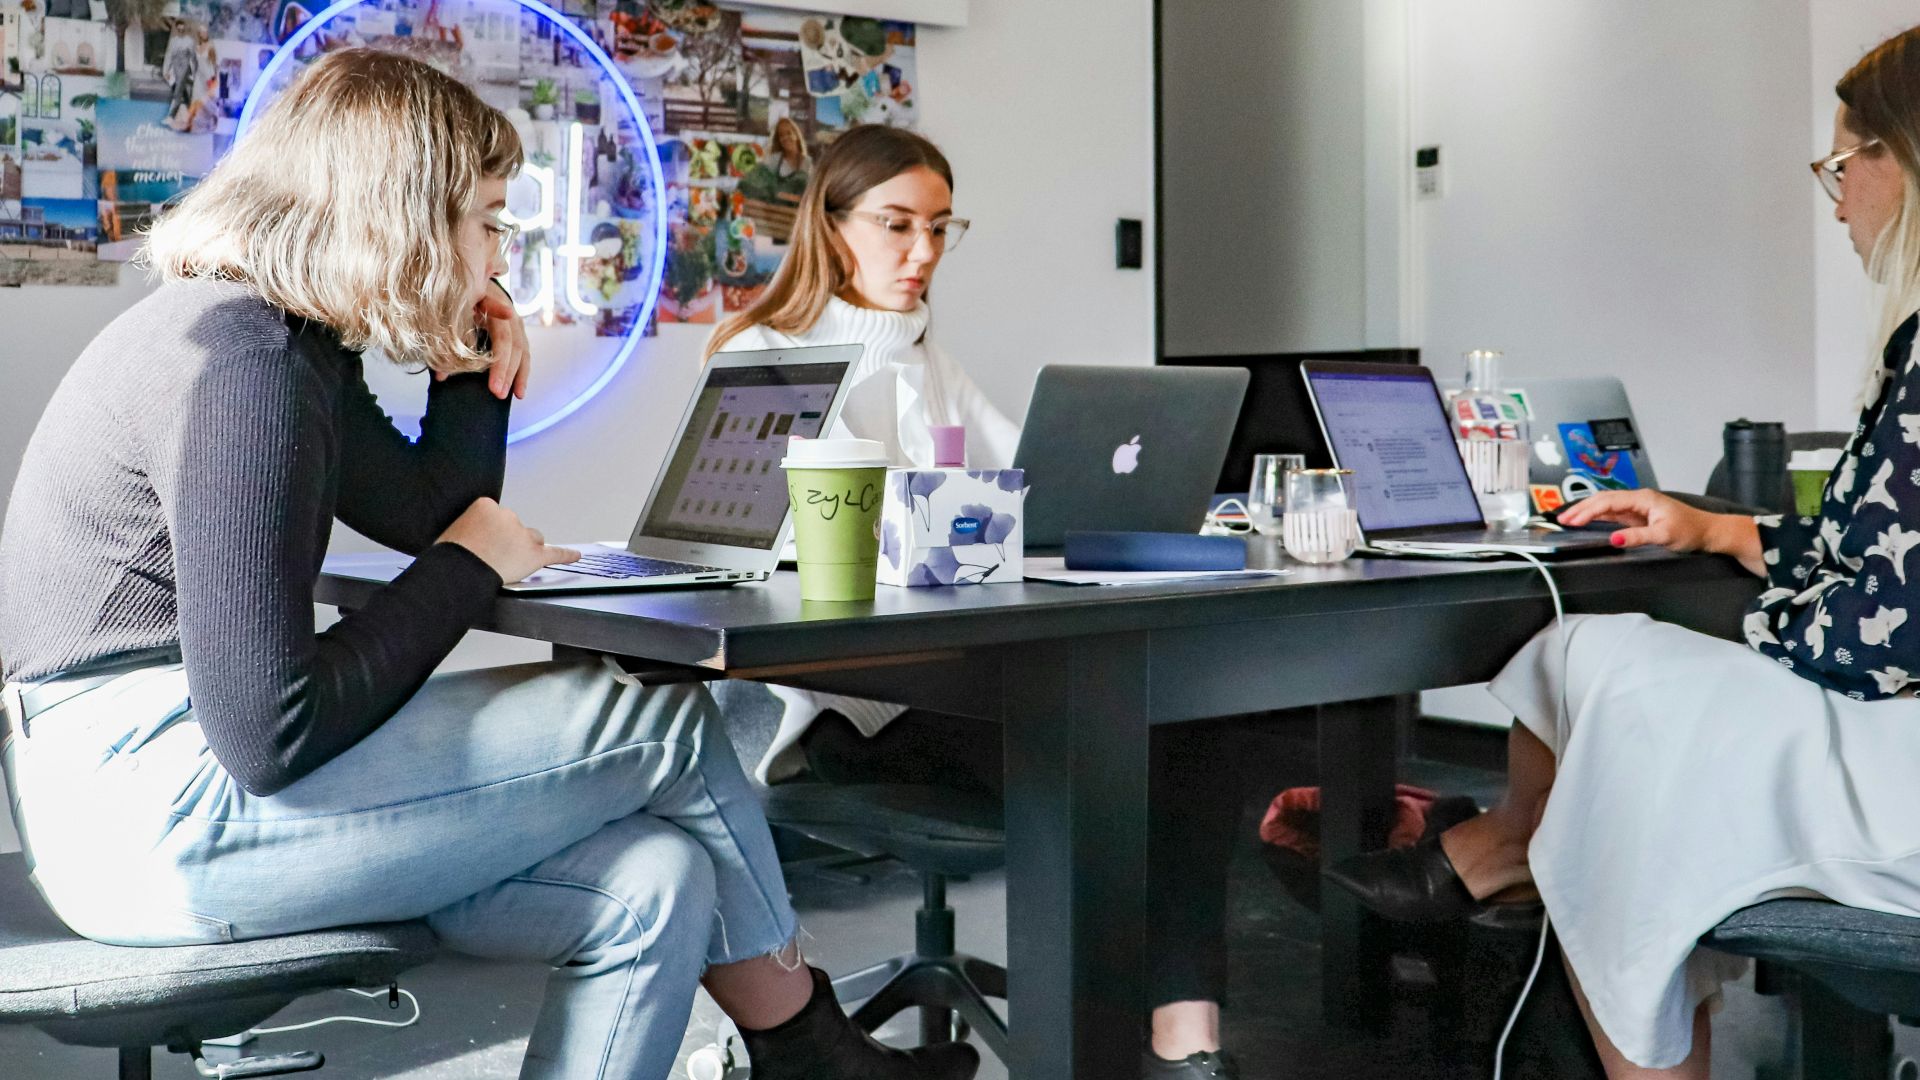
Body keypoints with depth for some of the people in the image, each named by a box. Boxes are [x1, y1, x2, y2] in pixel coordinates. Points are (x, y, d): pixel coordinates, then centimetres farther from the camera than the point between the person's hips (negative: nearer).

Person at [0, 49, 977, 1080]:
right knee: (667, 726, -4)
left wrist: (475, 366, 10)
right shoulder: (244, 367, -20)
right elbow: (268, 739, -23)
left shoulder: (293, 343, 12)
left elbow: (432, 513, 26)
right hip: (159, 809, -10)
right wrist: (468, 570, -11)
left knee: (651, 885, -3)